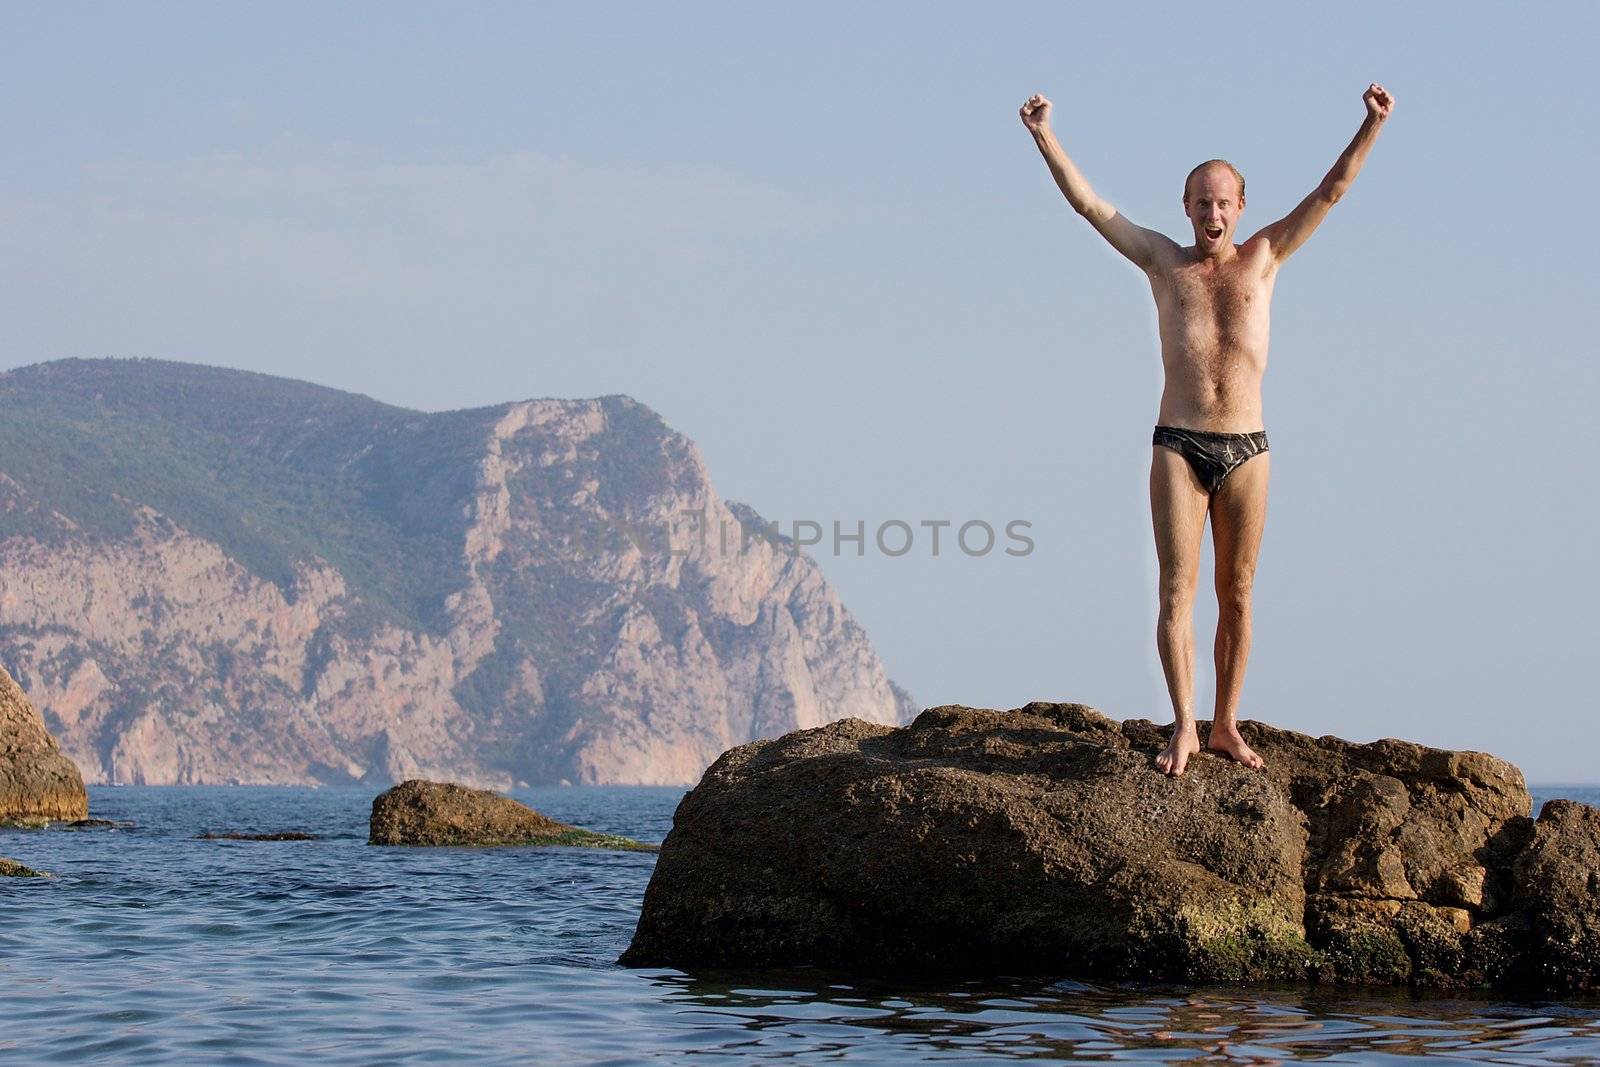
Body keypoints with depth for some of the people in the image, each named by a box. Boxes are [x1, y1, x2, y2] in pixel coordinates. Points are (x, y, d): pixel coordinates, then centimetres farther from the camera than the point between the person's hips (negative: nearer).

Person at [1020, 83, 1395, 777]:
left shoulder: (1262, 259, 10)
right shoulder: (1164, 261, 9)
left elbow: (1330, 191, 8)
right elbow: (1090, 205, 6)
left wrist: (1372, 126, 0)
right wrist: (1045, 138, 0)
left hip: (1246, 450, 1)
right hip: (1178, 447, -1)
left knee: (1236, 594, 5)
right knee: (1177, 590, -7)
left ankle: (1225, 727, 10)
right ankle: (1184, 727, -7)